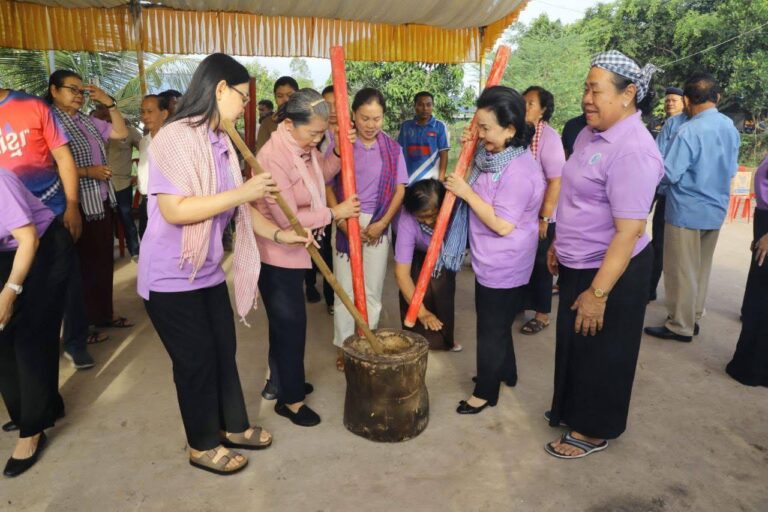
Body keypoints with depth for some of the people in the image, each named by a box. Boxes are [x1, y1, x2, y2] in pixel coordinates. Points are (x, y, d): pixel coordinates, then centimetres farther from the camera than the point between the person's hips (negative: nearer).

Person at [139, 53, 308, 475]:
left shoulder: (221, 142, 6)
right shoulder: (175, 138, -21)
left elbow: (237, 207, 9)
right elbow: (174, 211, -30)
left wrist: (280, 233, 0)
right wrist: (243, 191, -28)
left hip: (209, 271, 8)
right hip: (171, 277, -8)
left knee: (224, 351, 17)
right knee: (196, 360, 6)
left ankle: (233, 426, 37)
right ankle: (203, 445, 28)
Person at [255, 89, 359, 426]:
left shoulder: (304, 147, -1)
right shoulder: (273, 158, -27)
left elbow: (321, 174, 17)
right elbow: (288, 220, -28)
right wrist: (334, 213, -19)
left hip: (295, 252, 9)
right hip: (277, 256, -9)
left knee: (285, 322, 22)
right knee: (290, 324, 1)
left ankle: (281, 380, 41)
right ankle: (290, 399, 19)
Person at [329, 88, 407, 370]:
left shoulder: (393, 148, 2)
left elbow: (400, 190, 2)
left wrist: (382, 223, -10)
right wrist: (343, 222, -14)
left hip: (378, 225, 1)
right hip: (345, 223, -1)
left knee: (372, 290, 8)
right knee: (345, 289, 5)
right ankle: (344, 346, 19)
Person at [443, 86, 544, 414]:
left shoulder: (518, 170, -26)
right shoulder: (496, 156, 4)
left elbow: (502, 224, -28)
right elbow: (482, 192, 17)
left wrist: (466, 192, -22)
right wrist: (470, 148, 4)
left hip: (502, 264, -10)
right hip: (493, 260, 10)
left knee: (491, 327, 6)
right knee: (498, 322, 24)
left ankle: (486, 391, 23)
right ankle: (505, 372, 43)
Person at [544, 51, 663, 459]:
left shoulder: (632, 151, -24)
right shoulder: (589, 133, 4)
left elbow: (629, 231, -27)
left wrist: (598, 292, -26)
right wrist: (558, 244, 19)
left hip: (612, 271, -9)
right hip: (577, 265, 9)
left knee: (601, 354, 10)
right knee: (573, 345, 23)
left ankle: (593, 431, 31)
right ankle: (573, 408, 45)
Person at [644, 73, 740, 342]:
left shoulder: (690, 130, -21)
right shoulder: (731, 127, 4)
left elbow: (669, 174, -21)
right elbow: (732, 169, 13)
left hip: (687, 210, -8)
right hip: (716, 209, 8)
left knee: (681, 270, 4)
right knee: (701, 268, 18)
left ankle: (680, 327, 14)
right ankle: (693, 318, 30)